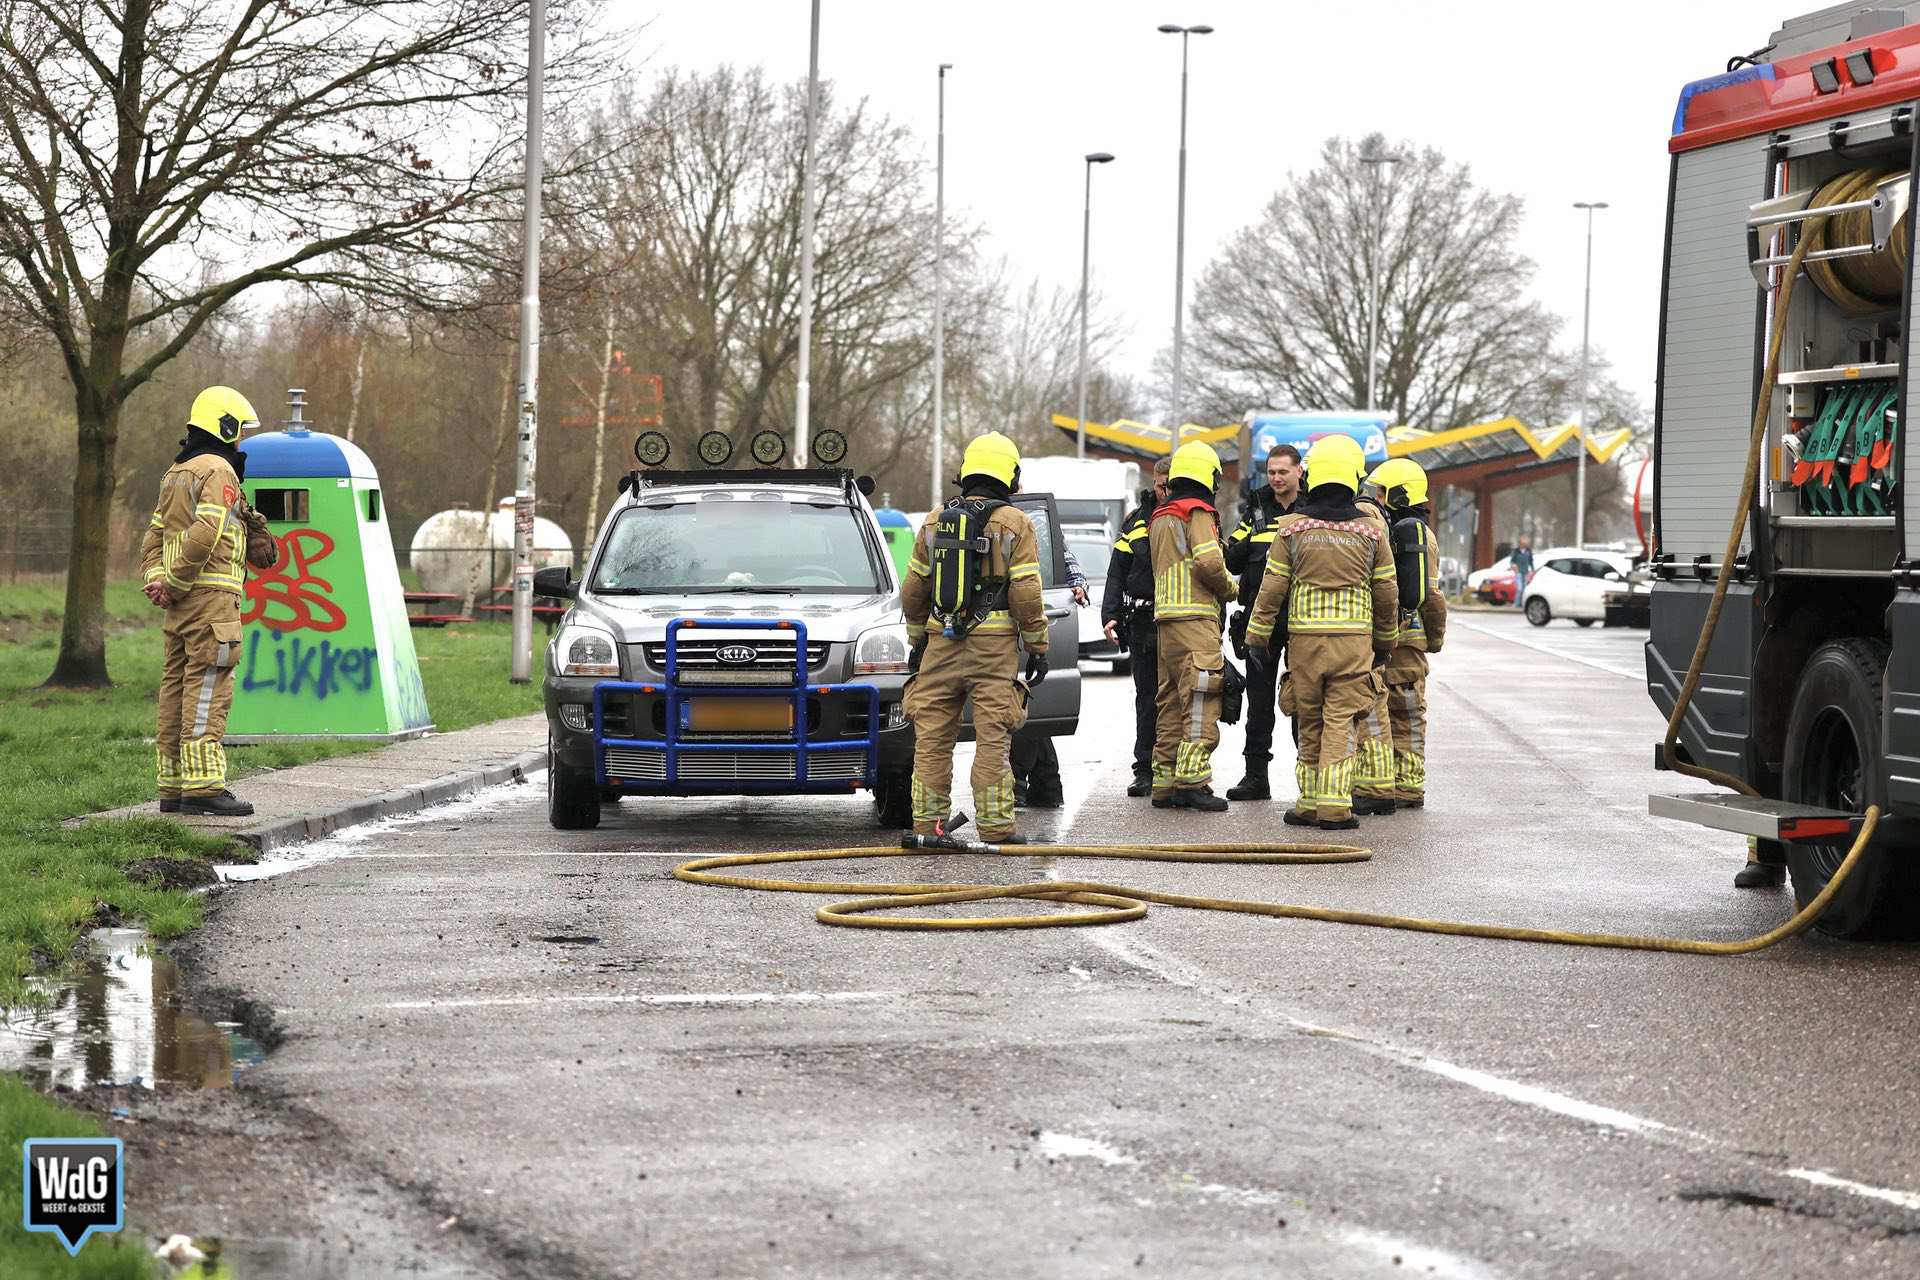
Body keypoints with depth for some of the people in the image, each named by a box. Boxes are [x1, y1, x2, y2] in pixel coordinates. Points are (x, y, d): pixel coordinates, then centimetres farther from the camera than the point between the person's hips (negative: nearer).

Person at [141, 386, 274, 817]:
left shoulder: (176, 473, 20)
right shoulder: (219, 472, -10)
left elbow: (155, 534, 16)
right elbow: (204, 535, -20)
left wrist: (156, 579, 3)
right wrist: (176, 585, -13)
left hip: (180, 603, 9)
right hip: (211, 593, -9)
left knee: (176, 688, 9)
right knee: (207, 689, -10)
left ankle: (172, 786, 11)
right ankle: (202, 785, -14)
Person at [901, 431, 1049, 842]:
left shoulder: (935, 522, 8)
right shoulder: (1015, 524, -4)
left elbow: (913, 590, 12)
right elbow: (1026, 595, -8)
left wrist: (917, 639, 22)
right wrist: (1038, 649, -1)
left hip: (942, 643, 3)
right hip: (995, 647, -3)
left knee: (933, 737, 8)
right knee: (992, 739, -2)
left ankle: (927, 820, 9)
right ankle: (995, 825, -2)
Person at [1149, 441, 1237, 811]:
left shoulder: (1159, 517, 21)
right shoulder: (1198, 512, -7)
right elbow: (1209, 562, -18)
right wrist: (1230, 587, -1)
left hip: (1166, 616, 9)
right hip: (1195, 617, -9)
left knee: (1171, 703, 12)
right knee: (1201, 702, -10)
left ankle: (1165, 783, 13)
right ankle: (1192, 781, -16)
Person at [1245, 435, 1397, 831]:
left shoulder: (1291, 528, 0)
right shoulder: (1369, 531, 1)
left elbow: (1272, 589, 0)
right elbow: (1386, 594, 7)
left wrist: (1257, 636, 8)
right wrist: (1385, 641, 20)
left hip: (1304, 638, 1)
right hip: (1354, 640, -1)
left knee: (1310, 724, 11)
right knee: (1341, 724, -1)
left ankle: (1310, 803, 13)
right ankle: (1334, 806, -8)